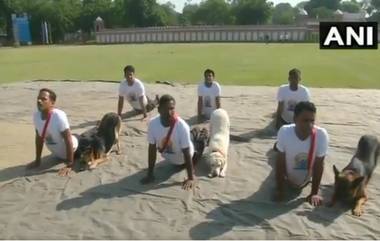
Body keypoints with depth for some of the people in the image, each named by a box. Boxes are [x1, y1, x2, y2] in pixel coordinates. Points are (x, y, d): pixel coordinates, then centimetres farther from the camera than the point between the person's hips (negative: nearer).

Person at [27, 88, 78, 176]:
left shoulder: (59, 116, -38)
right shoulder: (36, 116, -19)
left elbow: (68, 140, -34)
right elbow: (39, 137, -4)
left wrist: (69, 165, -33)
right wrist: (37, 160, 1)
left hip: (71, 148, -6)